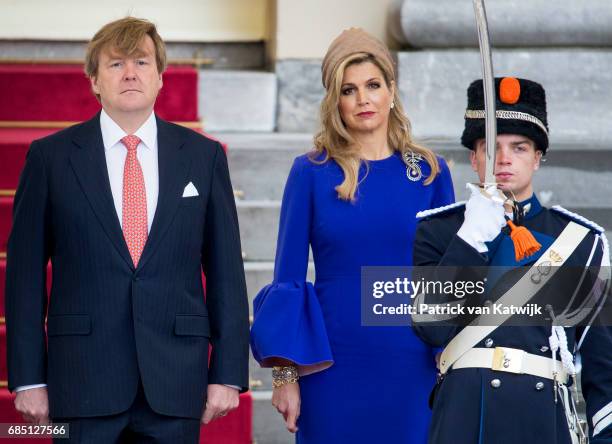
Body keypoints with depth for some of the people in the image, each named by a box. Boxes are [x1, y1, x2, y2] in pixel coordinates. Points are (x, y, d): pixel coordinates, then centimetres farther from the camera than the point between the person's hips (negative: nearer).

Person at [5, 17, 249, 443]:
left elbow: (225, 272, 6)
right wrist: (28, 377, -2)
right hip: (82, 379, -1)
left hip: (176, 381, 1)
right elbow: (25, 274, 3)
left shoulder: (204, 156, 7)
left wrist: (228, 373, 1)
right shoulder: (51, 156, 3)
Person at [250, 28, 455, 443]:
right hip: (333, 368, -1)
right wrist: (285, 375, -4)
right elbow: (288, 277, 1)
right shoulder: (312, 172, 1)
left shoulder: (429, 172, 4)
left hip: (410, 368, 1)